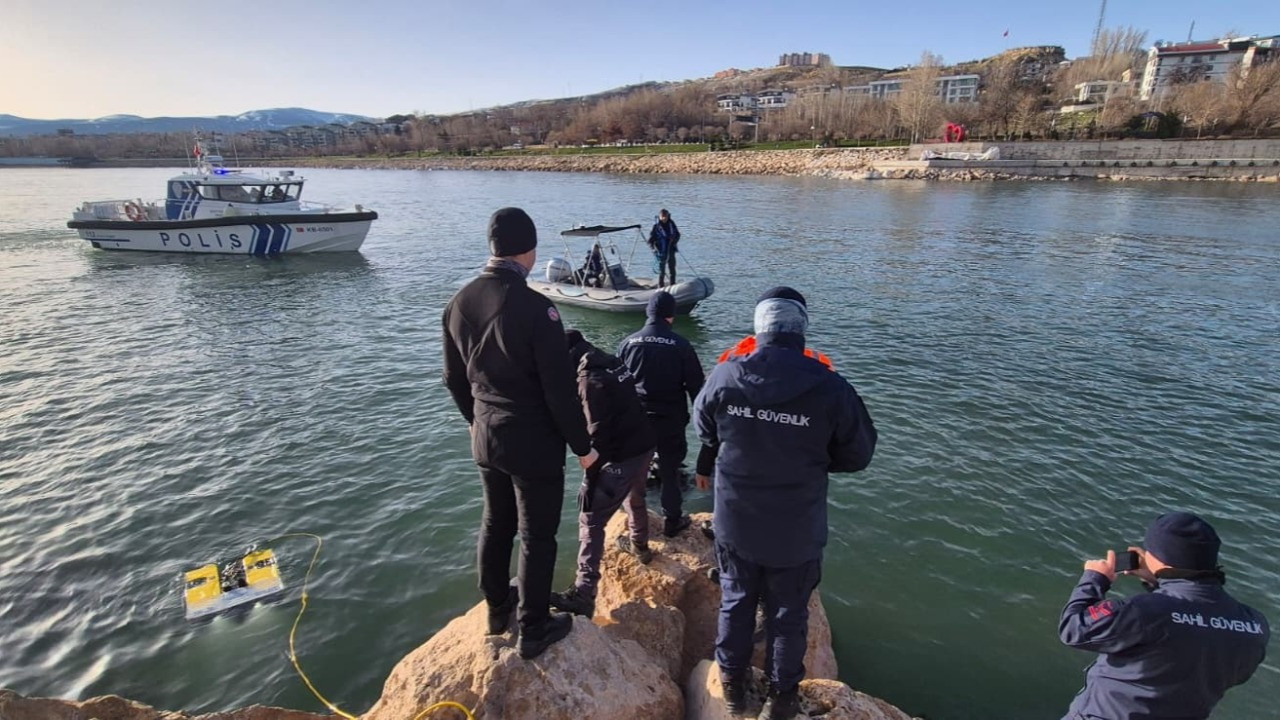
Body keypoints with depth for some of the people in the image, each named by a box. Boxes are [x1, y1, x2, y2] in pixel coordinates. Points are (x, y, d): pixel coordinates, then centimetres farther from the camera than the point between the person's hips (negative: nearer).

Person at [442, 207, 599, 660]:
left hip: (486, 436, 7)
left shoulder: (459, 303, -1)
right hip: (534, 443, -7)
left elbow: (454, 377, 9)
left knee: (495, 524, 23)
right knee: (537, 536, 10)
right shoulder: (534, 307, -23)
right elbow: (559, 389, -20)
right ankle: (534, 631, 25)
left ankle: (497, 609, 42)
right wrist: (582, 445, -8)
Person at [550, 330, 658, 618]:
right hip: (645, 445, 9)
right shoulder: (613, 362, 9)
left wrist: (589, 480, -16)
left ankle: (583, 594, -9)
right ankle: (639, 545, 56)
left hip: (622, 457, -9)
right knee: (634, 497, 33)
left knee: (591, 520, -5)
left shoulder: (590, 378, -17)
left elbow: (598, 434, -20)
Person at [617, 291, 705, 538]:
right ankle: (672, 520, 22)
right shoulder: (681, 346, -9)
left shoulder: (628, 342, -4)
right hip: (671, 420, -2)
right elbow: (696, 386, -4)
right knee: (670, 470, 12)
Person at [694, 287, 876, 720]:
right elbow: (858, 455, -6)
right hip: (796, 530, -1)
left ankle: (732, 684, 43)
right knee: (788, 612, 20)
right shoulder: (829, 388, -21)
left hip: (735, 522, 2)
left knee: (736, 602, 23)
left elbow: (704, 431, 4)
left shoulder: (724, 377, -15)